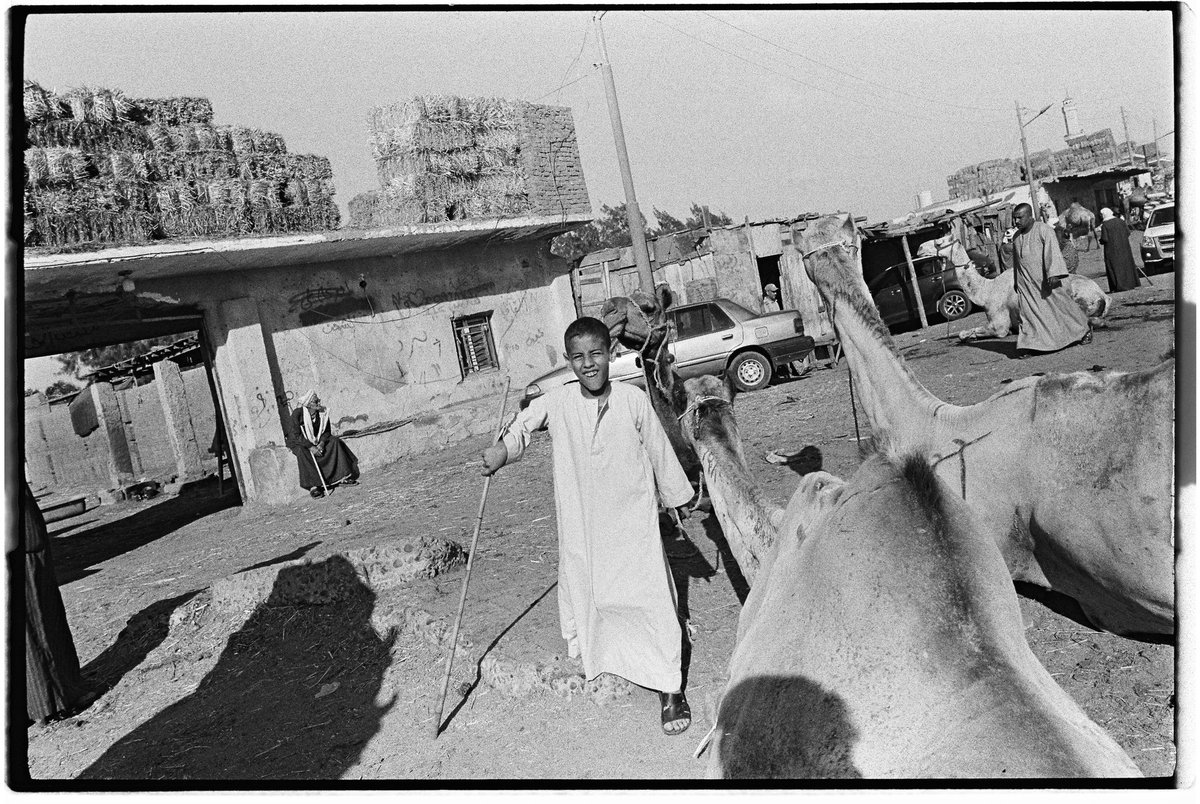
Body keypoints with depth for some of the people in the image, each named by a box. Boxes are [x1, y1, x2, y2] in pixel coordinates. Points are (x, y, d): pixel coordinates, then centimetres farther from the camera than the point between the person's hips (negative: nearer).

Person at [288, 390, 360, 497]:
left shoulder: (323, 412, -6)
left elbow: (326, 431, -2)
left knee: (335, 441, -17)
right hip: (299, 442, -4)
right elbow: (297, 435, -21)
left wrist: (322, 443, -22)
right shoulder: (297, 413, -19)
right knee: (302, 452, -36)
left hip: (317, 441, 4)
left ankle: (342, 478, -18)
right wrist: (310, 447, -30)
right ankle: (313, 486, -38)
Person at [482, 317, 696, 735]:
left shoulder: (633, 399, -8)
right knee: (583, 589, 15)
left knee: (651, 599, -2)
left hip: (633, 517, -2)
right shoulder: (558, 403, -6)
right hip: (581, 523, 2)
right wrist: (503, 448, -40)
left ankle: (670, 688, 11)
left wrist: (679, 497, 13)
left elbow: (660, 450, 2)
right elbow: (525, 422, -19)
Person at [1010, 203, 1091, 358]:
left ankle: (1084, 329, 28)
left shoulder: (1043, 229, -9)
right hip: (1026, 281, 5)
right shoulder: (1016, 236, 11)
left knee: (1061, 304, 7)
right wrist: (1016, 283, 22)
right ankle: (1027, 345, -12)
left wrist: (1053, 274, -30)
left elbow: (1052, 251, -19)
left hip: (1045, 279, -5)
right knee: (1027, 311, -8)